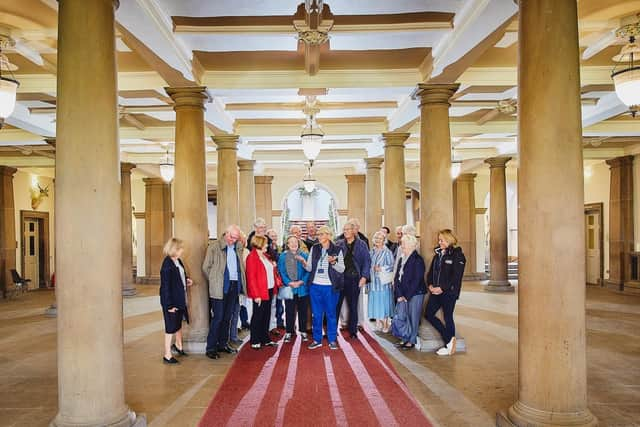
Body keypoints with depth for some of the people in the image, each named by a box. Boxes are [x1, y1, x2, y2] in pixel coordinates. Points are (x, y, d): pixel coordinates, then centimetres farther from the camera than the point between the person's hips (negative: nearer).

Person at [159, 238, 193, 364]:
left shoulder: (178, 261, 3)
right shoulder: (167, 265, -22)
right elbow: (165, 286, -22)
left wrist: (186, 280, 2)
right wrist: (170, 305, -21)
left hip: (180, 299, 8)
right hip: (171, 301, -8)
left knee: (179, 324, 24)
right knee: (171, 327, 5)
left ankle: (178, 346, 45)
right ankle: (167, 355, 20)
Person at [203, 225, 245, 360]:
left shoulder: (238, 247, 11)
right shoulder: (214, 246, -6)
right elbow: (206, 267, -3)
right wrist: (215, 280, 1)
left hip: (234, 286, 6)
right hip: (220, 288, -5)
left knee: (227, 317, 13)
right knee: (218, 317, -4)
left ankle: (223, 344, 25)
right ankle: (211, 348, 6)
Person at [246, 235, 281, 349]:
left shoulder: (265, 256, 14)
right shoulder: (252, 257, -13)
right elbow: (251, 278, -17)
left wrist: (273, 266, 4)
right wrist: (256, 295, -20)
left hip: (269, 290, 8)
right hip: (260, 292, -8)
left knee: (266, 315, 14)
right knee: (258, 316, 1)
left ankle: (265, 339, 24)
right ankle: (255, 341, 12)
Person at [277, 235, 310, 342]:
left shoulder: (304, 255, 2)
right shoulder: (283, 256, 2)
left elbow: (308, 271, -1)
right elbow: (281, 272, -2)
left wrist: (301, 282, -12)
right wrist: (289, 283, -12)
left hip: (302, 288, 1)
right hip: (289, 288, -1)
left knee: (302, 310, 9)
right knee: (289, 311, 4)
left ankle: (303, 331, 21)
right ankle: (289, 332, 15)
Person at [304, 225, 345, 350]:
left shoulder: (337, 250, -2)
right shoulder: (314, 249, 6)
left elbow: (341, 269, -3)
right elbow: (309, 268, 6)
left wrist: (333, 262, -21)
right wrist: (305, 264, -16)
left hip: (330, 287, -2)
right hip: (315, 286, 3)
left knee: (331, 314, 6)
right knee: (316, 314, 9)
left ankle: (332, 340, 17)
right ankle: (317, 339, 20)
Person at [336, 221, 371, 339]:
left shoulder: (361, 244, 3)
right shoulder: (338, 244, 8)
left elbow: (367, 261, 1)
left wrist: (364, 277, -8)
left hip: (354, 279, -1)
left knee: (353, 306, 9)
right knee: (336, 305, 1)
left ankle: (353, 331, 21)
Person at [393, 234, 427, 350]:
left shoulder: (417, 260, -11)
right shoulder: (402, 259, 11)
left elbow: (417, 280, -15)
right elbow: (397, 277, 7)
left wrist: (406, 296, -13)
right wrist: (399, 294, -3)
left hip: (416, 293, -6)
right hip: (404, 295, 6)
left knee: (414, 318, 2)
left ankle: (412, 341, 15)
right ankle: (405, 339, 21)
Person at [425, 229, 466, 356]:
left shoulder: (457, 255, -10)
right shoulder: (438, 254, 12)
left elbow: (456, 277, -16)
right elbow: (431, 271, 15)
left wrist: (442, 288, -18)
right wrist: (430, 285, -2)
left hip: (449, 292, -7)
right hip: (436, 291, 8)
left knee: (448, 317, 3)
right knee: (429, 314, 5)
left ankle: (449, 345, 20)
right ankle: (449, 338, 16)